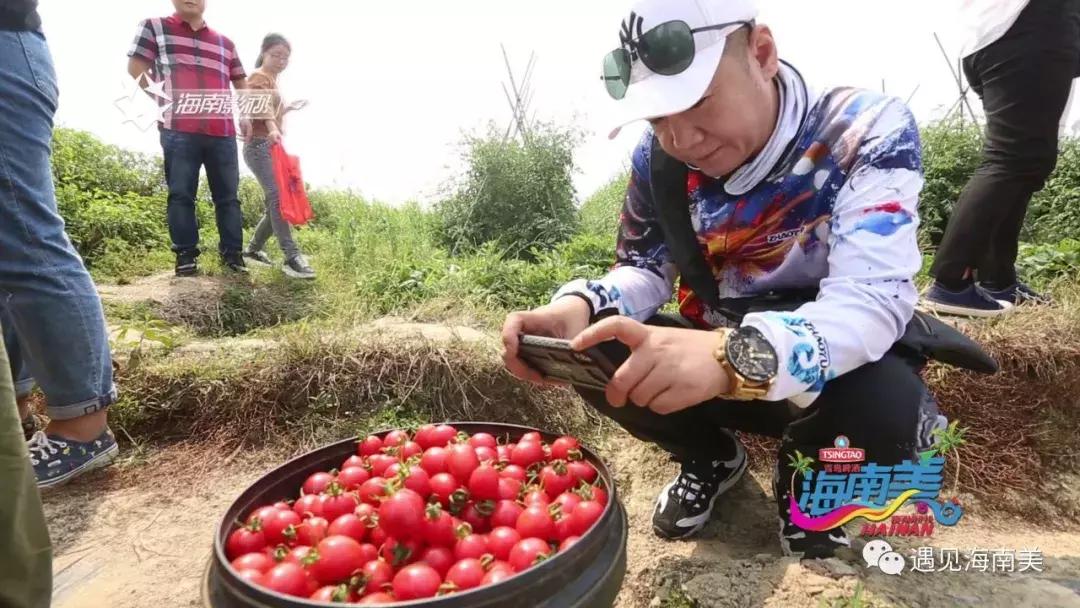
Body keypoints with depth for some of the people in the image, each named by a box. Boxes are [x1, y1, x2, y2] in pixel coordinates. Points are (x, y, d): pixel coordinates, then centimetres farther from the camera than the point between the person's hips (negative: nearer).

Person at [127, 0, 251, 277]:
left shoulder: (225, 43, 20)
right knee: (181, 195, -2)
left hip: (223, 131, 3)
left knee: (228, 195, 2)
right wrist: (165, 102, -3)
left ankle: (233, 253, 7)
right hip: (179, 130, -2)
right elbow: (135, 72, 6)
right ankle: (186, 255, 3)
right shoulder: (155, 27, 12)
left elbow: (241, 83, 27)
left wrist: (246, 114, 11)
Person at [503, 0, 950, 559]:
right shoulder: (659, 159, -9)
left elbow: (874, 297, -32)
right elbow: (645, 269, -1)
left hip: (835, 364, -3)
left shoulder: (866, 131, -20)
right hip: (718, 358, 3)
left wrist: (738, 354, -52)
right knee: (597, 360, -21)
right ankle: (709, 457, 11)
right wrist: (580, 306, -26)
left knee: (891, 409, -36)